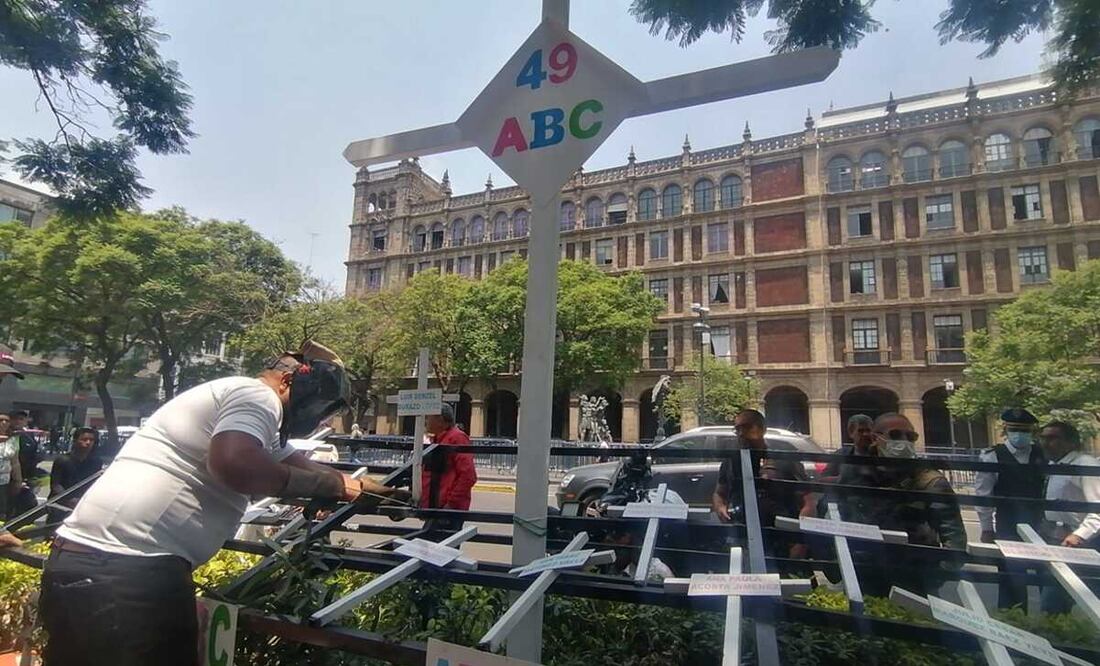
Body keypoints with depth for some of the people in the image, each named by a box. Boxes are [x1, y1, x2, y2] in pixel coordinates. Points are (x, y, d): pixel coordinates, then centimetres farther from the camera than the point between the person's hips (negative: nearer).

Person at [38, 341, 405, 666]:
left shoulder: (232, 396, 24)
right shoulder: (257, 396, -8)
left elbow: (302, 467, 27)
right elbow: (234, 465, -28)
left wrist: (367, 487, 32)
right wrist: (333, 483, -15)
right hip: (130, 571, -10)